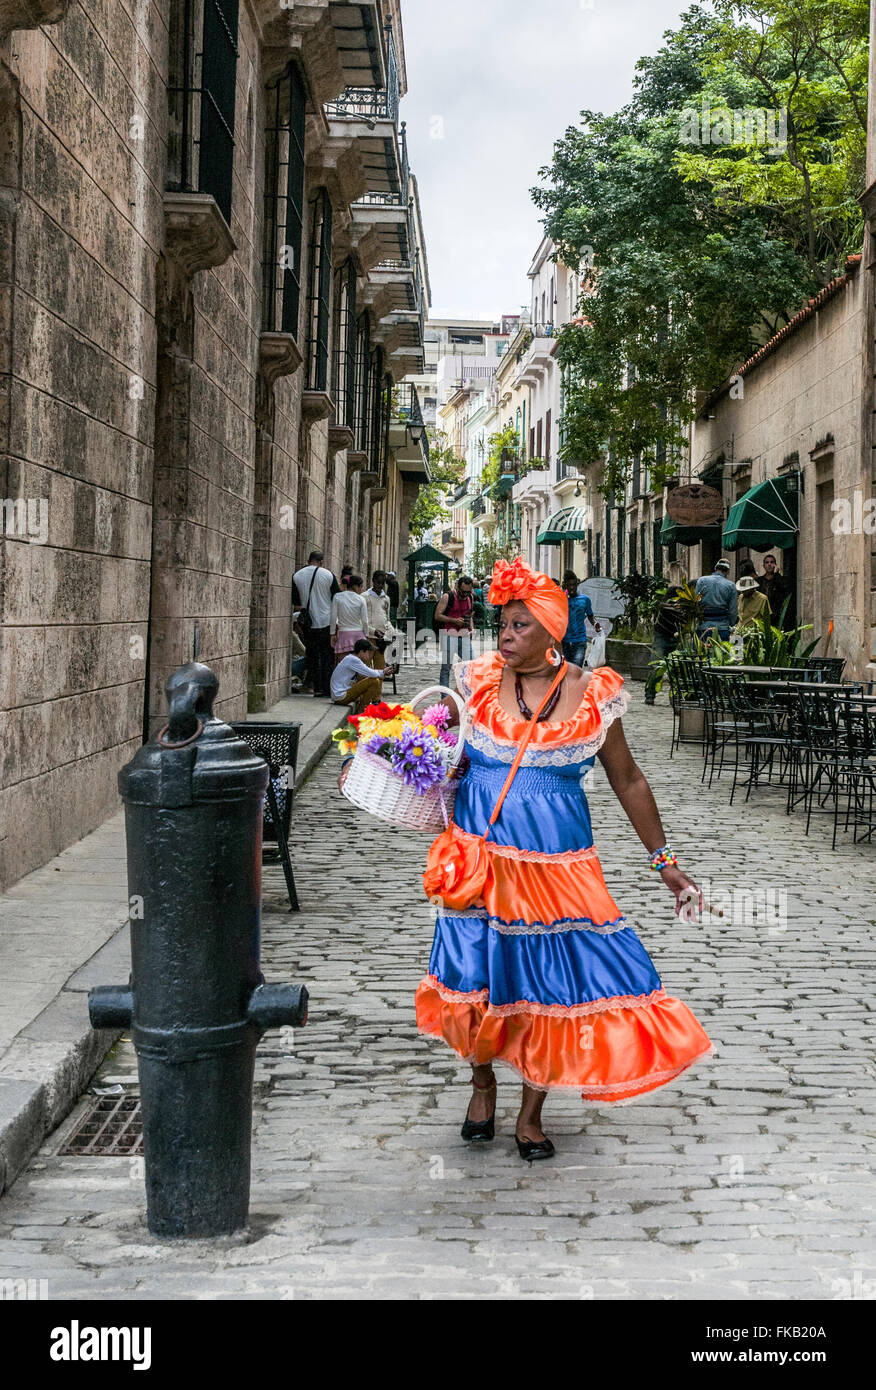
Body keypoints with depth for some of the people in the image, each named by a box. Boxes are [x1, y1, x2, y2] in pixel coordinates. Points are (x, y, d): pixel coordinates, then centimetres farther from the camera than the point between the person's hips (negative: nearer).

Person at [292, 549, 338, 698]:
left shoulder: (296, 576, 1)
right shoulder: (328, 575, -4)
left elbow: (295, 603, 4)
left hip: (308, 624, 2)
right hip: (326, 622, -2)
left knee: (312, 657, 8)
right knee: (327, 657, 5)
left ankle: (317, 689, 6)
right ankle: (326, 689, 1)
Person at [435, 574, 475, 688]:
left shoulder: (469, 598, 11)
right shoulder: (447, 597, -8)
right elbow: (437, 615, -10)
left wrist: (471, 628, 7)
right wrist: (454, 620, -19)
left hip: (464, 635, 6)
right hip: (449, 635, -6)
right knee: (446, 666, -3)